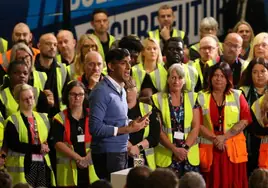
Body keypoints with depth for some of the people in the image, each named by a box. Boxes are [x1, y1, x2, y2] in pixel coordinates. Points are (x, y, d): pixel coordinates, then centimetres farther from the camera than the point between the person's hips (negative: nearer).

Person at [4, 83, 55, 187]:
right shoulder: (13, 121, -5)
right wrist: (38, 148, -15)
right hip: (23, 166, -5)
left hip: (43, 164, 5)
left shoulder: (43, 118, 14)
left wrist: (46, 147, -6)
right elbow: (14, 145, -14)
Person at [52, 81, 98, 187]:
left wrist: (87, 158, -13)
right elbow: (58, 143, -6)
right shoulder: (60, 118, 4)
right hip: (68, 169, -1)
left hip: (90, 168, 1)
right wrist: (78, 158, -14)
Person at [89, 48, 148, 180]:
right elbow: (95, 127, -22)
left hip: (121, 151, 9)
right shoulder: (101, 91, -15)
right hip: (107, 154, -9)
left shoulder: (121, 90, 14)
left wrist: (131, 124, 1)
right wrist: (127, 129, -18)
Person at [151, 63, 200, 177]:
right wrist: (174, 149, -12)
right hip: (166, 155, -1)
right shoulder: (158, 99, 3)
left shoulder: (192, 98, 8)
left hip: (190, 154, 2)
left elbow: (196, 127, 3)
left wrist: (185, 148, -10)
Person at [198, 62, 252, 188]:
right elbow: (198, 124, -1)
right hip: (210, 148, 0)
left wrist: (224, 137, -13)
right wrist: (214, 138, -14)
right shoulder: (202, 97, 5)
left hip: (234, 148, 0)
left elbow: (245, 120, -4)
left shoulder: (237, 96, 5)